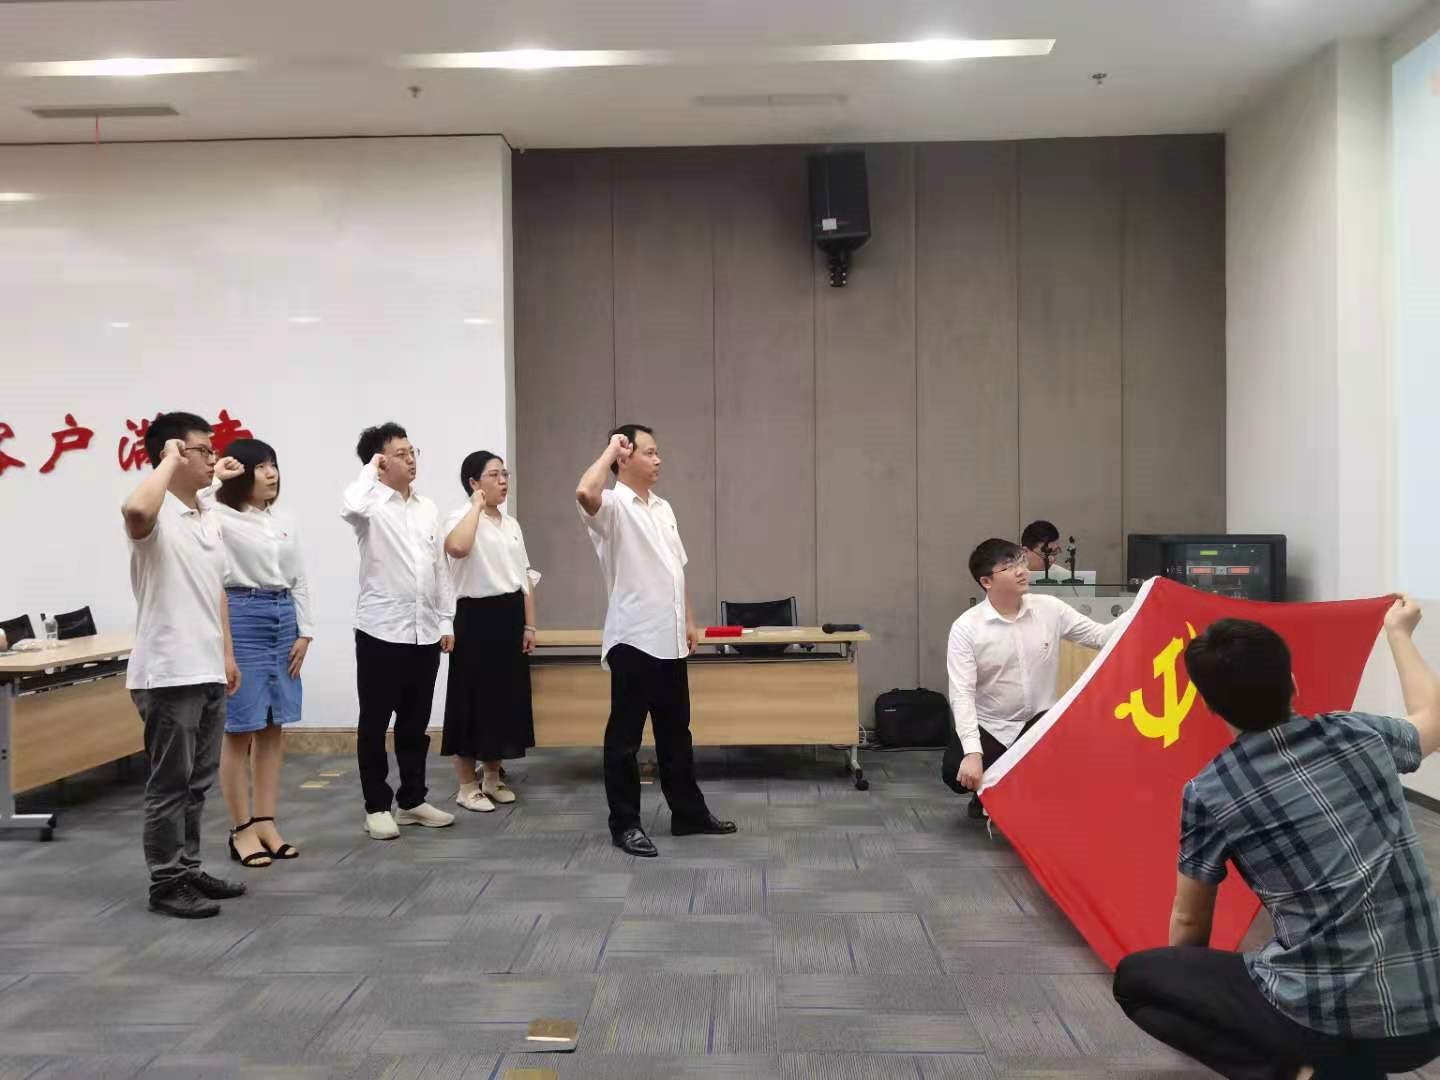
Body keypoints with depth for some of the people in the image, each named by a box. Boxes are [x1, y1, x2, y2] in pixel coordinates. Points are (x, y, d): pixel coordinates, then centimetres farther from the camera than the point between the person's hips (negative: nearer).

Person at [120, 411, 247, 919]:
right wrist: (168, 460, -24)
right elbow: (134, 511, -40)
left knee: (198, 781, 15)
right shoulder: (158, 515, -13)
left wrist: (227, 654, 18)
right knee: (170, 782, 0)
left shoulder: (210, 518, 14)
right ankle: (166, 883, 9)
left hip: (207, 671, 9)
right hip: (168, 673, -9)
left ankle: (188, 868, 26)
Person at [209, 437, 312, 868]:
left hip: (282, 619, 6)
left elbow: (298, 580, 13)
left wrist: (304, 632, 7)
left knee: (273, 728, 9)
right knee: (240, 729, -1)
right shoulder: (220, 518, -5)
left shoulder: (284, 521, 11)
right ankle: (242, 829, 9)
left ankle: (266, 822, 18)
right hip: (240, 617, -6)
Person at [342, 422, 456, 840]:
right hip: (381, 630, -6)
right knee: (375, 723, 4)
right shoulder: (372, 505, -8)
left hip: (424, 631, 6)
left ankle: (412, 800, 23)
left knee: (415, 722, 13)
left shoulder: (428, 508, 11)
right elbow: (351, 508, -35)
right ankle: (377, 806, 13)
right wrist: (370, 471, -17)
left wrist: (446, 621, 11)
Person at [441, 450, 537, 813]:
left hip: (510, 616, 7)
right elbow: (456, 547, -34)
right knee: (473, 698, -2)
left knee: (507, 697, 11)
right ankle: (467, 785, 9)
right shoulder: (462, 517, -8)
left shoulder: (512, 524, 15)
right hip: (477, 616, -7)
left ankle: (492, 778, 24)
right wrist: (477, 505, -22)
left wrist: (529, 625, 11)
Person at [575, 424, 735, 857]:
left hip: (669, 640, 8)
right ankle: (625, 824, 9)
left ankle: (688, 812, 25)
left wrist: (689, 621, 16)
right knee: (626, 735, 1)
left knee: (675, 731, 16)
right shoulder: (613, 506, -11)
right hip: (633, 640, -8)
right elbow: (584, 492, -35)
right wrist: (609, 450, -20)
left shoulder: (663, 508, 14)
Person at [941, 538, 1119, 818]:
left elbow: (1099, 636, 1)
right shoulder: (966, 627, -14)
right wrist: (972, 752, -31)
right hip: (988, 726, -2)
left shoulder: (1049, 609, -5)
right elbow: (962, 693, -20)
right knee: (955, 772, -25)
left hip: (1040, 721, 2)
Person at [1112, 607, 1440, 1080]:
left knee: (1135, 979, 13)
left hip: (1328, 1020, -6)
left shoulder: (1210, 792, -6)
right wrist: (1399, 634, 45)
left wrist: (1186, 981, 30)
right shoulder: (1362, 734, 4)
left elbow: (1188, 920, 9)